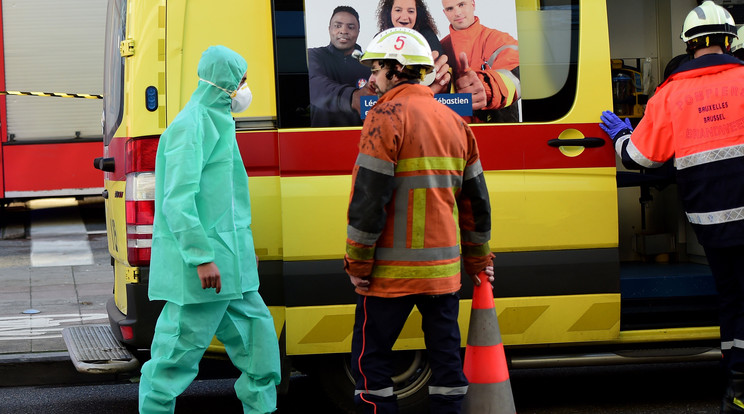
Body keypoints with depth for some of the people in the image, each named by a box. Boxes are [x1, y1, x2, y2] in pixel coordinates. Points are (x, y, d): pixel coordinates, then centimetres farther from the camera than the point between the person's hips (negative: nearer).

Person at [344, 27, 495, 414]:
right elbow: (475, 198, 17)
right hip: (444, 266, 7)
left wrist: (358, 262, -9)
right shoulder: (454, 121, 13)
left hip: (394, 268, -7)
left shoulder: (387, 116, -11)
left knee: (370, 357, 1)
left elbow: (368, 197, -16)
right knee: (445, 353, 12)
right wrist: (478, 259, 24)